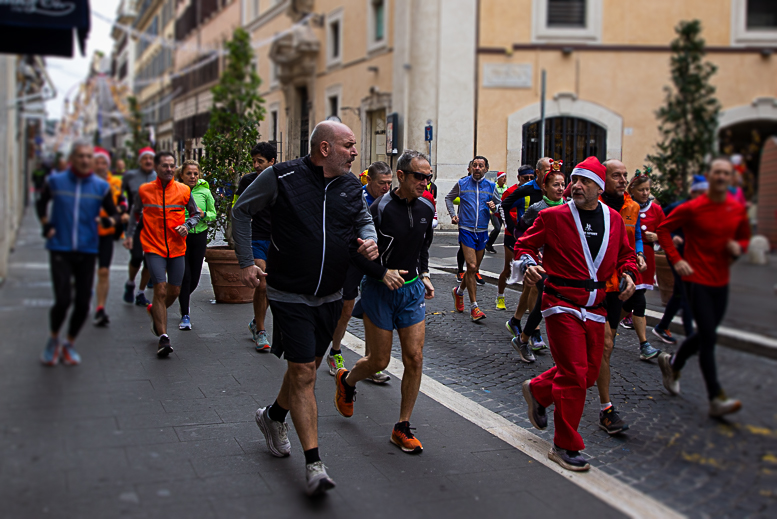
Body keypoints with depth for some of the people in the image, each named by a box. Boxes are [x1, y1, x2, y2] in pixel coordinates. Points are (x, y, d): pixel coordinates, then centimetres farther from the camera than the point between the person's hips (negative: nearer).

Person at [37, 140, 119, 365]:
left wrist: (108, 220, -12)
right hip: (60, 249, -2)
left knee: (82, 303, 3)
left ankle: (69, 344, 28)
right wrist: (46, 225, 5)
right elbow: (41, 203, 19)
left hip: (87, 251, 2)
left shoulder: (101, 186, 2)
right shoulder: (55, 181, 1)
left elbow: (113, 213, 11)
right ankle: (53, 340, 17)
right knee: (62, 300, -12)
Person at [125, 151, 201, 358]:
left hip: (177, 248, 2)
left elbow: (196, 214, 12)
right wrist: (130, 235, 7)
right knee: (160, 289, -14)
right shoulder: (144, 190, 0)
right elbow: (135, 213, 16)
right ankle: (163, 337, -11)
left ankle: (156, 312, 42)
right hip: (154, 248, -2)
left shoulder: (183, 190, 0)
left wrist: (187, 226, -7)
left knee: (174, 291, 9)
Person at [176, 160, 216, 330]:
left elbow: (213, 214, 9)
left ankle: (184, 300, 41)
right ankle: (185, 315, 4)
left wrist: (204, 214, -11)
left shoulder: (204, 192, 1)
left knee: (195, 277, 8)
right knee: (184, 276, -8)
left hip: (199, 236, 3)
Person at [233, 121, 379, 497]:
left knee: (307, 366, 17)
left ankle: (274, 416, 46)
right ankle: (314, 463, -3)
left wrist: (369, 240, -6)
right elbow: (241, 211, 0)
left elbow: (364, 219, 19)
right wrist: (246, 263, -4)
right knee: (302, 372, -9)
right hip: (290, 294, -6)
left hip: (331, 296, 6)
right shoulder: (281, 177, -12)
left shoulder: (351, 185, 3)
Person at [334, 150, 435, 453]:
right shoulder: (380, 209, -18)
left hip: (412, 290, 5)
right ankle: (346, 381, 39)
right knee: (379, 361, 4)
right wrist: (382, 273, -24)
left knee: (414, 358, -1)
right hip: (380, 290, -5)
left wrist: (424, 274, 9)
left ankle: (402, 428, 12)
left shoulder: (426, 208, 3)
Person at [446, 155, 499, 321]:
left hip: (482, 231, 4)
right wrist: (453, 214, 1)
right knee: (471, 267, -14)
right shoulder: (462, 184, 1)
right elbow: (449, 198, 16)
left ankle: (459, 291, 41)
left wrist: (494, 206, -6)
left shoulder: (491, 186, 6)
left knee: (475, 269, 13)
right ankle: (474, 307, -10)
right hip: (466, 230, -4)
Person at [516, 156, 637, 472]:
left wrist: (627, 274, -1)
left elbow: (625, 254, 19)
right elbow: (525, 244, 1)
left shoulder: (614, 219, 8)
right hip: (562, 304, -6)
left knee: (589, 373, 11)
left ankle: (537, 390, 39)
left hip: (595, 308, 6)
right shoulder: (553, 216, -5)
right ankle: (565, 446, 7)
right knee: (574, 375, -7)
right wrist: (528, 264, -19)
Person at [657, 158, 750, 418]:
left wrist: (738, 247, -6)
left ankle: (672, 363, 41)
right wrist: (676, 259, -12)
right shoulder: (692, 208, -11)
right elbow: (663, 229, -3)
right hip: (697, 279, -6)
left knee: (705, 334, 15)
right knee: (709, 337, -9)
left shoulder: (738, 209, 4)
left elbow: (744, 236, 18)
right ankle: (716, 399, -6)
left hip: (721, 281, 6)